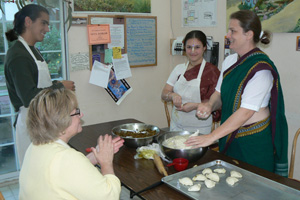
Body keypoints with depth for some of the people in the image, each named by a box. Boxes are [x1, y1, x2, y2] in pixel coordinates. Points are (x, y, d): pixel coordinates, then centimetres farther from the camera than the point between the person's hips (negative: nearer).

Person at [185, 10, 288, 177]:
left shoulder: (261, 67, -19)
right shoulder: (230, 60, 5)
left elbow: (246, 111, -24)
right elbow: (220, 92, 13)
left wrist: (211, 137, -26)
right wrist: (209, 105, -11)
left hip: (254, 140, -7)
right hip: (229, 135, 7)